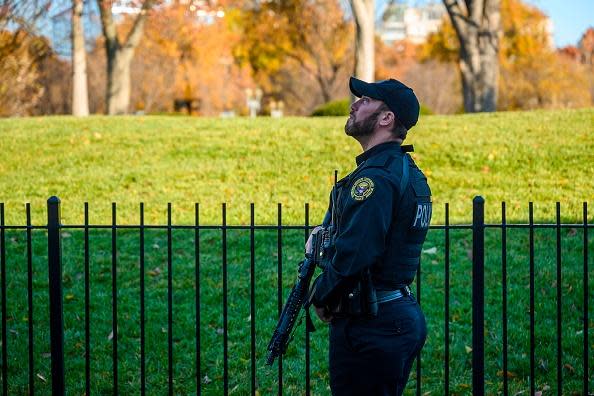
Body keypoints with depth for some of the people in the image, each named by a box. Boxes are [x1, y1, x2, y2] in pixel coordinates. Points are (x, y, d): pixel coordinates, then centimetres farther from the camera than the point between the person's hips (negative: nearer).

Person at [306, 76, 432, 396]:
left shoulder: (375, 177, -19)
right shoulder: (408, 171, 13)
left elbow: (352, 255, -26)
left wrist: (320, 296, -10)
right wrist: (325, 231, 11)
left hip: (370, 327, -10)